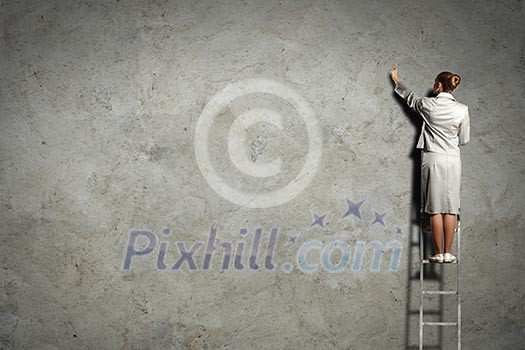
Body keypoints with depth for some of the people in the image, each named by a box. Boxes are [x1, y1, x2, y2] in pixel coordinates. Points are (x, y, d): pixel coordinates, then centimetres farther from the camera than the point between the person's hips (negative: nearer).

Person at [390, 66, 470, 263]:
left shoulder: (428, 105, -4)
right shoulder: (462, 110, -1)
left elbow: (409, 96, 16)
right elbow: (464, 140, 6)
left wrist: (396, 79, 34)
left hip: (433, 159, -1)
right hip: (453, 160, 1)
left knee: (435, 208, 1)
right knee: (450, 208, 4)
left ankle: (438, 253, 3)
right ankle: (448, 253, 6)